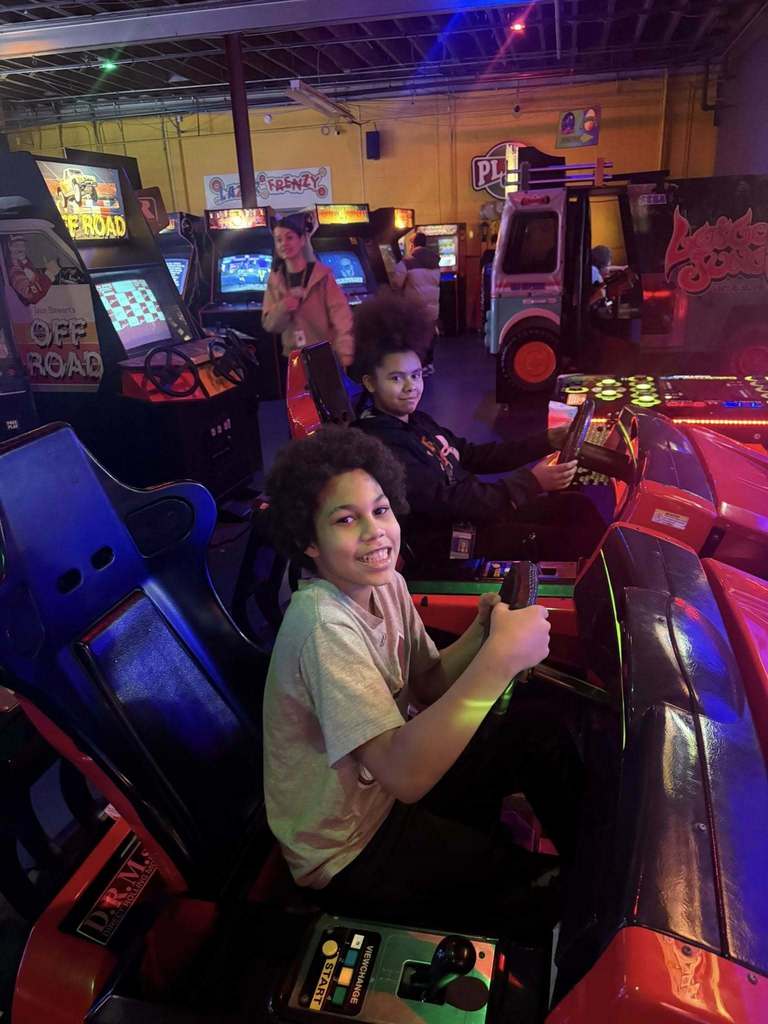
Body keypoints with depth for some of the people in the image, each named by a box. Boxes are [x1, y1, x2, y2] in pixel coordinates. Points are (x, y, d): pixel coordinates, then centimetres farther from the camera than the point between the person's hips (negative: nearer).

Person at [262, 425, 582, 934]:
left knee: (541, 729, 3)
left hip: (388, 790, 8)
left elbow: (425, 687, 3)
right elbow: (404, 776, -38)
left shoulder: (385, 585, -6)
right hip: (351, 855, -7)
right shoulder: (324, 625, -32)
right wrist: (499, 657, -41)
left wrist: (481, 633, -15)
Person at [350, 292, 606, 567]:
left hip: (474, 511, 9)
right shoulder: (380, 445, -21)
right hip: (447, 545, -9)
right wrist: (532, 482, -26)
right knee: (578, 538, -12)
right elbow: (446, 502, -26)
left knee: (579, 507, 6)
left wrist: (547, 440, 5)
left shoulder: (415, 421, 10)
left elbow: (474, 456, 14)